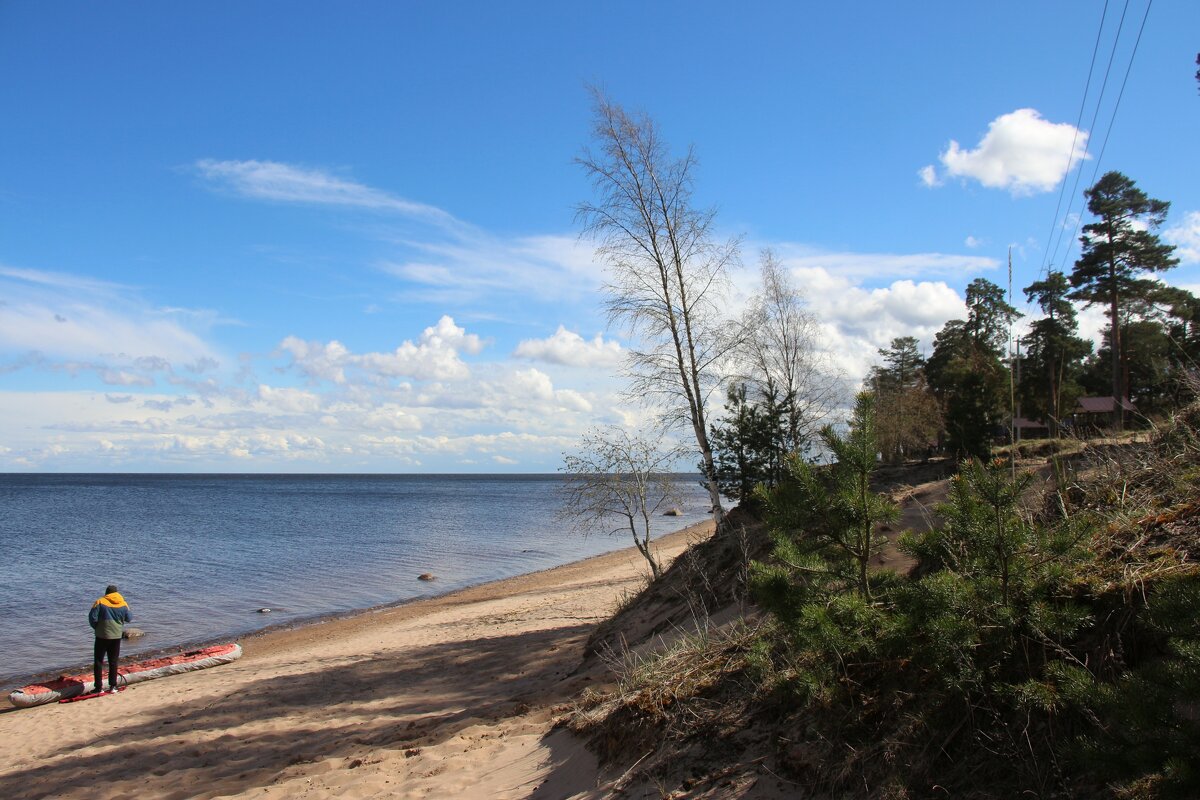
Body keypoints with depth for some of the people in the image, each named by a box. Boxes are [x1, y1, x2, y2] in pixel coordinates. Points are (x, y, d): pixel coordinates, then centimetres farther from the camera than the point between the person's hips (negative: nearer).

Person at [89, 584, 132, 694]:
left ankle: (99, 687, 5)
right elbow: (129, 619, 6)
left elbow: (92, 618, -12)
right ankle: (113, 686, 12)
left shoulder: (100, 602, -8)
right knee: (113, 662, 12)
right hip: (117, 636, 3)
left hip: (102, 636, -3)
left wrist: (96, 628, 5)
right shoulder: (123, 604, 0)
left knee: (98, 661, 7)